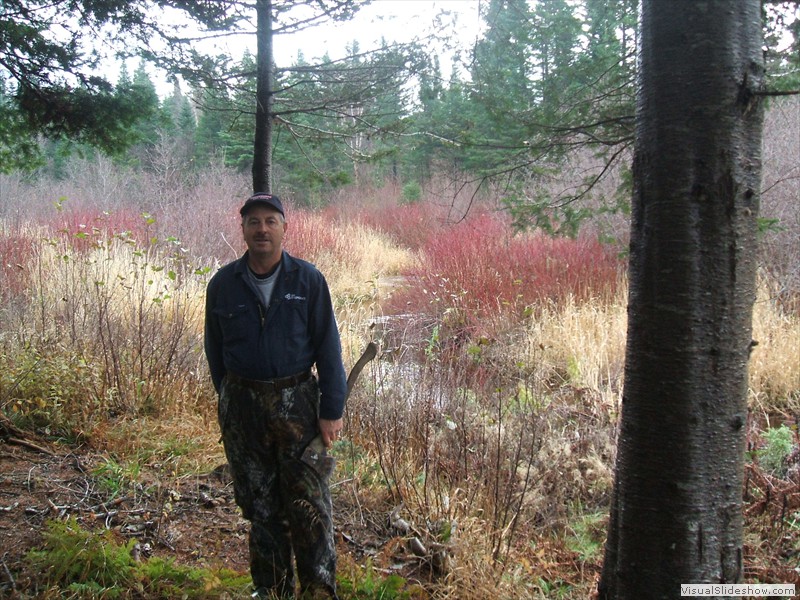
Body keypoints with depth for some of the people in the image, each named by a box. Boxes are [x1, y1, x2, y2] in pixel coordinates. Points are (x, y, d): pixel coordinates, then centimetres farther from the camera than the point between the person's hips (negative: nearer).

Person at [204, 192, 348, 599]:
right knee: (260, 507, 12)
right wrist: (229, 400, 12)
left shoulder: (308, 280, -4)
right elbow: (215, 350, 11)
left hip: (298, 403, -2)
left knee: (309, 505, -2)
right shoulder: (223, 284, 1)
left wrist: (332, 410, -7)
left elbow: (328, 348, -4)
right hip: (242, 408, 2)